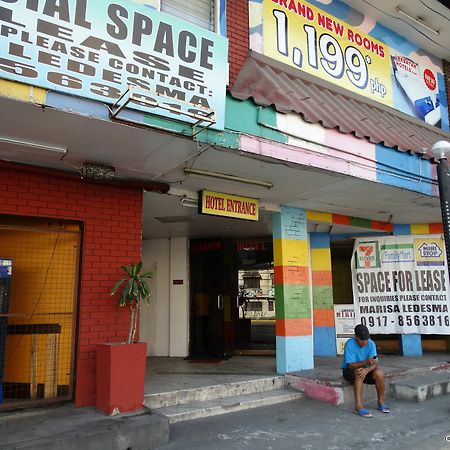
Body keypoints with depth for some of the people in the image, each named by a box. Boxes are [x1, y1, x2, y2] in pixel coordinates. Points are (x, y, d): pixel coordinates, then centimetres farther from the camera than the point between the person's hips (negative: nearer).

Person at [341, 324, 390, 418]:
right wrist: (365, 362, -42)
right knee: (359, 373, -36)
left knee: (379, 374, -23)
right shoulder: (350, 344, -24)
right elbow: (351, 365, -26)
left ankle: (381, 403, -5)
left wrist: (366, 370, -40)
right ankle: (358, 406, -36)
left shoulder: (371, 344, -12)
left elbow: (375, 363, -18)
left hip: (366, 369, 4)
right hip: (349, 370, -4)